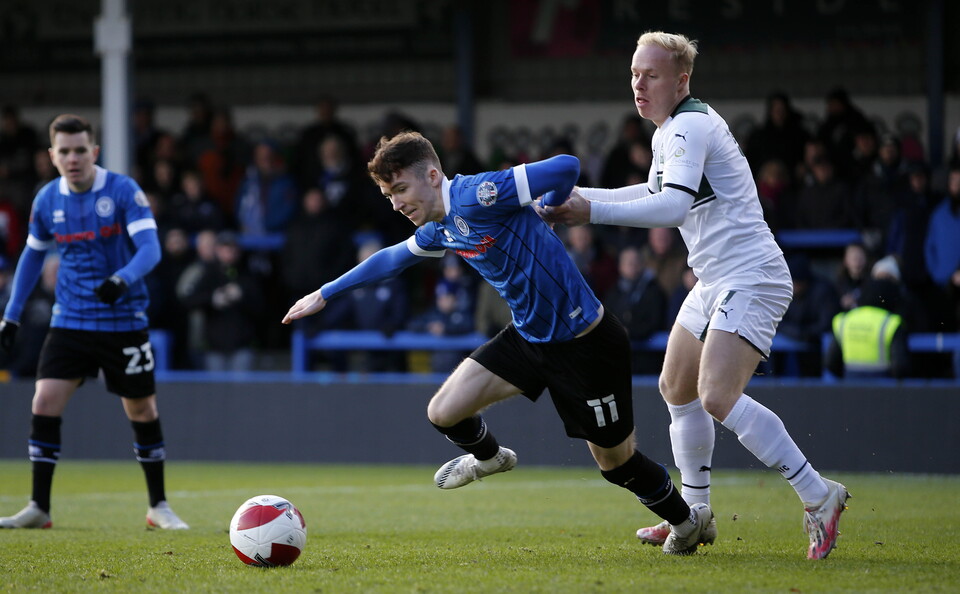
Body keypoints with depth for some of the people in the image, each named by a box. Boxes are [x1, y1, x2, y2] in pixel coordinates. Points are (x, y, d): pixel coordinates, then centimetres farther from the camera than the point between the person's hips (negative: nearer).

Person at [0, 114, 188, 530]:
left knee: (143, 410, 4)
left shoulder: (123, 191, -10)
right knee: (45, 402, -11)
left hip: (123, 320, -3)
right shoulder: (47, 199, 3)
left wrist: (122, 279, -38)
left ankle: (159, 507, 19)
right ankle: (38, 508, -3)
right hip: (70, 320, 3)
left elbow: (150, 248, -18)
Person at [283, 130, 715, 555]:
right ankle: (487, 457, 34)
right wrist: (326, 294, 32)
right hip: (528, 336, 8)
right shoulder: (439, 230, 3)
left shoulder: (474, 197, -26)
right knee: (444, 413, 0)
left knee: (616, 462, 6)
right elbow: (392, 258, 24)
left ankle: (688, 520, 32)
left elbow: (566, 167, -31)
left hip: (584, 342, -8)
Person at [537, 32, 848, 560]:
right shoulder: (670, 130, 15)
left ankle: (818, 497, -17)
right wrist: (583, 195, 27)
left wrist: (594, 212, -36)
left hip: (751, 278, -11)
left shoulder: (690, 126, -17)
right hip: (715, 282, 11)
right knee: (676, 388, 16)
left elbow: (674, 205, -32)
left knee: (717, 396, -23)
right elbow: (657, 192, 34)